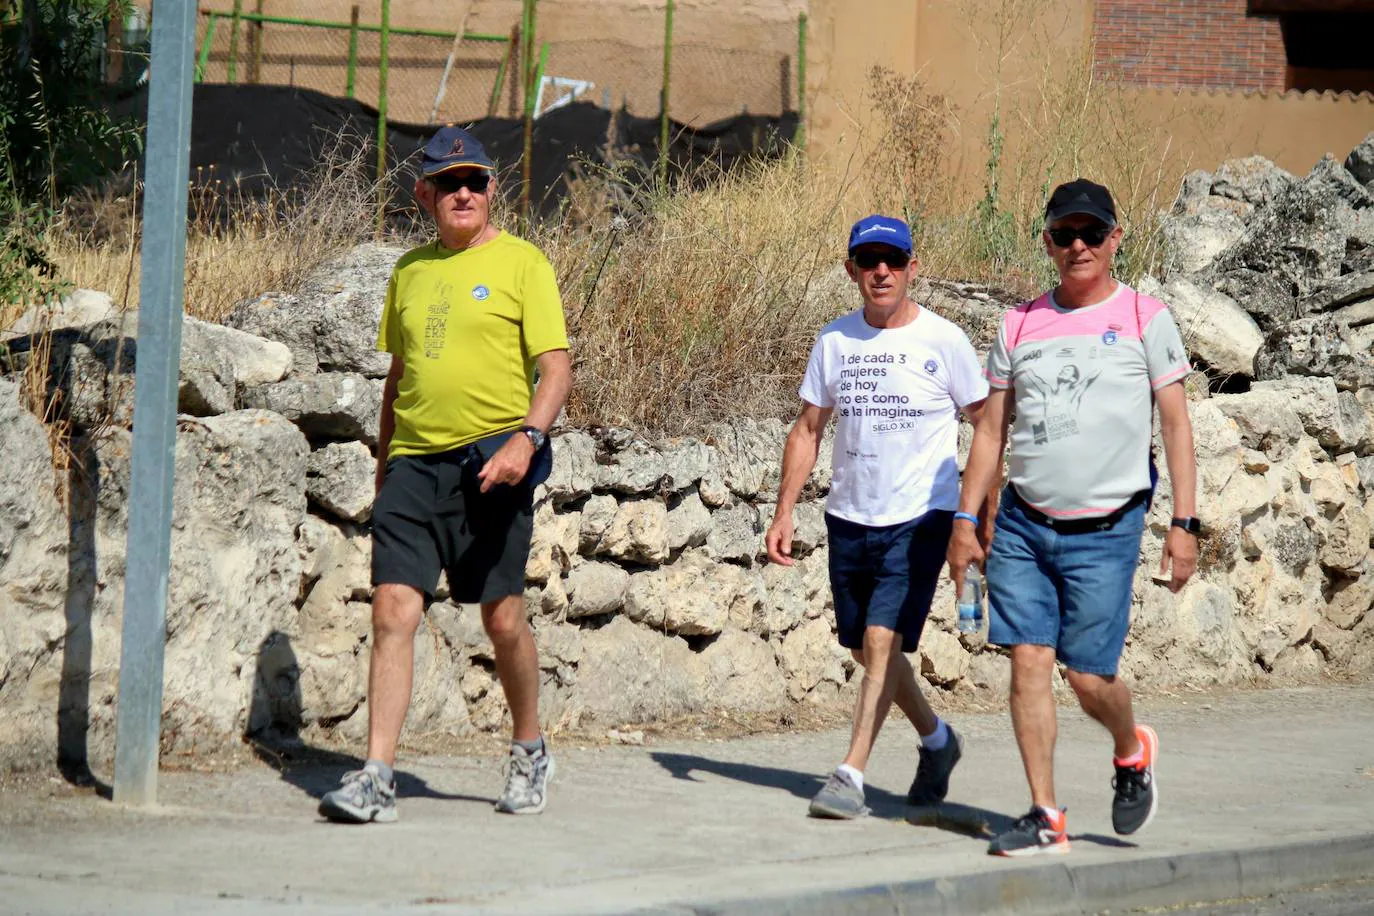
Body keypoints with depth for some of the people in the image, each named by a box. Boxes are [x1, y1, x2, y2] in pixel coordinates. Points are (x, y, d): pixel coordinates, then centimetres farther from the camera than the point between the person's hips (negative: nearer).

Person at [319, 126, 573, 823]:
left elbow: (556, 368, -6)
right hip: (415, 462, 4)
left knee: (502, 617, 4)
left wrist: (527, 437, -21)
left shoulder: (521, 263, 1)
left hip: (490, 463, -4)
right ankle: (376, 779, -12)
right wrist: (385, 455, 21)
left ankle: (530, 753, 26)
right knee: (393, 609, -9)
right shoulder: (410, 270, 15)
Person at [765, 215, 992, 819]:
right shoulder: (835, 341, 6)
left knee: (882, 639, -16)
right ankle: (936, 740, 36)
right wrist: (783, 513, 6)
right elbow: (808, 430, 12)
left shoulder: (943, 341, -5)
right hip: (849, 517, 5)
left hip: (920, 518, -5)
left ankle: (850, 775, -15)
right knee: (866, 648, 13)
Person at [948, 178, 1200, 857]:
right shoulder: (1021, 324, 10)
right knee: (1028, 661, -5)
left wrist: (1184, 524, -7)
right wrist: (965, 519, 7)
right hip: (1023, 524, 3)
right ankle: (1045, 818, 2)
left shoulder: (1145, 319, 1)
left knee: (1088, 676, -5)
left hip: (1105, 529, -3)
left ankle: (1133, 750, 28)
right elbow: (991, 429, 14)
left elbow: (1176, 424, 0)